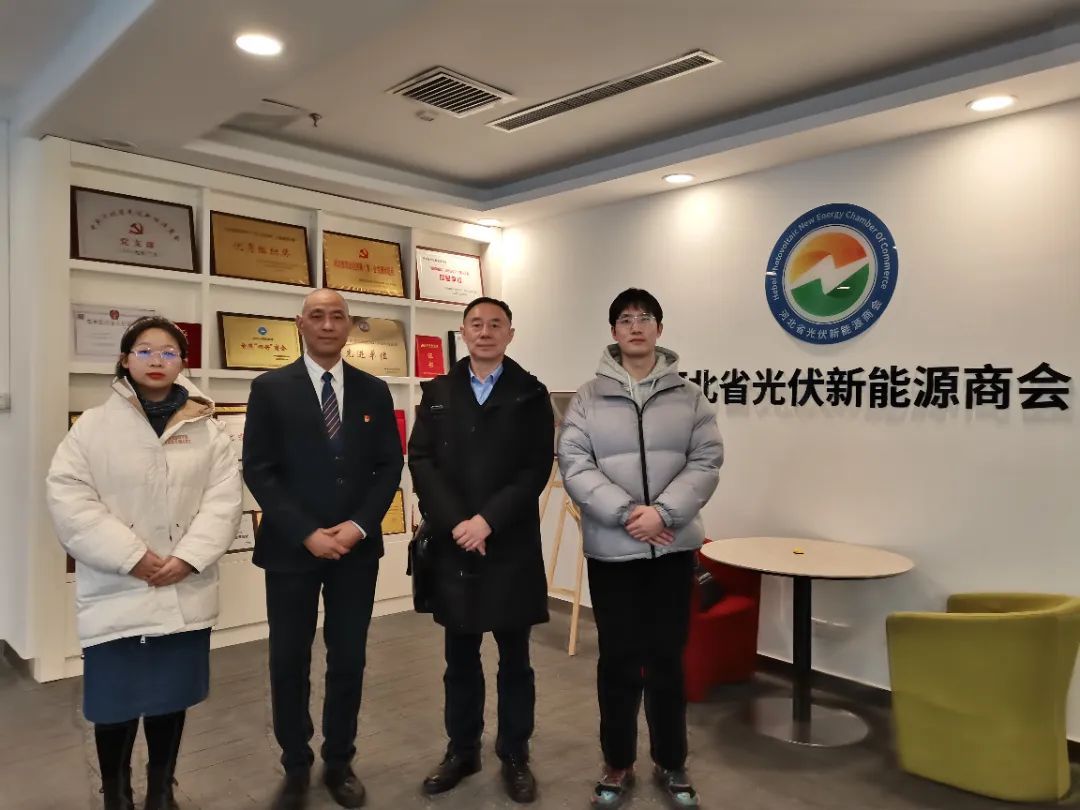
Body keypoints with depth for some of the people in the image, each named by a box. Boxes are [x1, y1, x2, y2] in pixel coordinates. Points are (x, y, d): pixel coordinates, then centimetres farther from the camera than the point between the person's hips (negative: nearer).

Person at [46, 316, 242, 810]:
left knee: (172, 697, 12)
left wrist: (188, 557, -14)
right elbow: (68, 497, -8)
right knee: (115, 701, 7)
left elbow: (224, 500, -2)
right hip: (116, 594, -1)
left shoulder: (206, 431, 4)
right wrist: (130, 556, -15)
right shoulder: (93, 425, 0)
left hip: (184, 593, 2)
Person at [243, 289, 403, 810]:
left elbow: (390, 466, 3)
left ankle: (340, 762, 29)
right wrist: (306, 533, -14)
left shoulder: (374, 391, 5)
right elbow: (258, 470, -6)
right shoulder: (271, 389, -2)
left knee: (348, 659, 10)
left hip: (357, 547, 2)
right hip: (291, 548, -1)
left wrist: (359, 525, -10)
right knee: (289, 661, 9)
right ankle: (296, 766, 29)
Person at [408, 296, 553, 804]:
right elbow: (420, 461, -1)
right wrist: (456, 522, -13)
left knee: (515, 658, 10)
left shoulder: (531, 395, 2)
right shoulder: (437, 393, 7)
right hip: (453, 546, 2)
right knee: (460, 657, 14)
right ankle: (462, 750, 31)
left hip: (512, 547, -1)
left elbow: (537, 468, -7)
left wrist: (488, 520, -16)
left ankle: (515, 755, 27)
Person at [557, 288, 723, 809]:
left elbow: (706, 463, -4)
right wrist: (624, 513, -17)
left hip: (673, 548, 1)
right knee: (618, 660, 10)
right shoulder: (588, 398, 0)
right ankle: (618, 764, 29)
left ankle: (671, 764, 31)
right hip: (610, 550, -1)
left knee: (667, 658, 12)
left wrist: (663, 512, -17)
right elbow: (574, 466, -8)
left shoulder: (689, 397, 3)